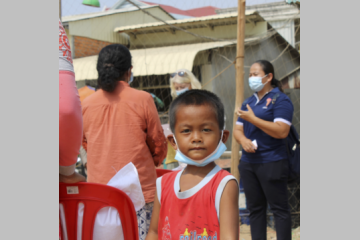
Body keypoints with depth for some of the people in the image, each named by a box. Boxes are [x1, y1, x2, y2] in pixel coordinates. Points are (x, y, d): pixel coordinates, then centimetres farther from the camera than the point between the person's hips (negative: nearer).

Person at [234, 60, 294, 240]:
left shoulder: (280, 100, -7)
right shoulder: (248, 102, 15)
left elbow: (281, 131, -19)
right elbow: (237, 129, 16)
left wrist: (252, 118, -18)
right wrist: (243, 140, -8)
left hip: (271, 163, -7)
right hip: (248, 162, 7)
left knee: (279, 208, 0)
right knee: (255, 208, 12)